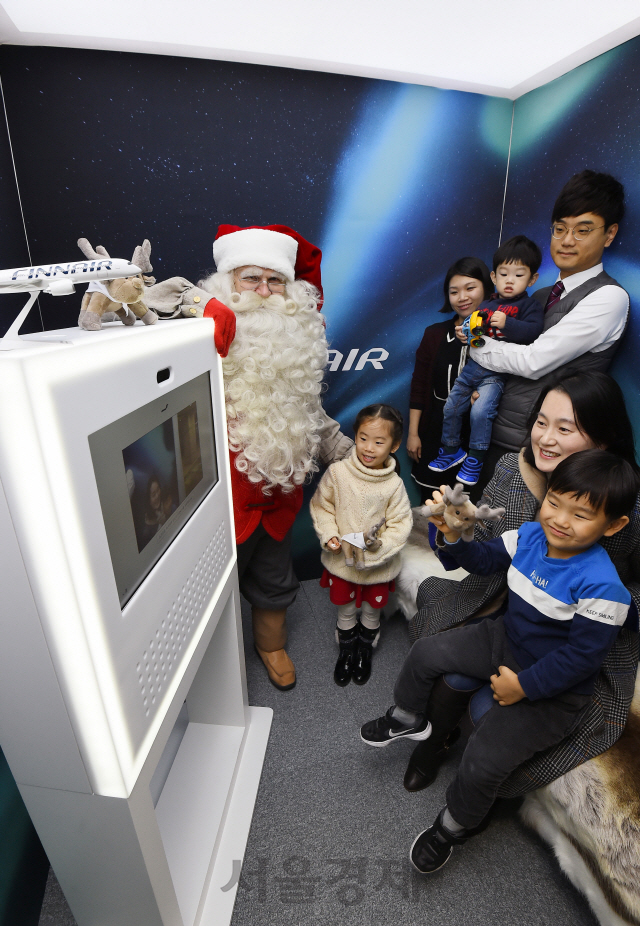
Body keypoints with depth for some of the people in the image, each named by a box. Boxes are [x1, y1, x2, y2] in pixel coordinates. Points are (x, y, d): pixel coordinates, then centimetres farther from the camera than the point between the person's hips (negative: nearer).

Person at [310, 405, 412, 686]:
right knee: (345, 609, 22)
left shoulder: (394, 485, -18)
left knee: (372, 610, 23)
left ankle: (365, 650, 52)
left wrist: (379, 547, -24)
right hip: (341, 559, 1)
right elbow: (321, 506, -5)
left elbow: (400, 524, -12)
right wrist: (328, 535, -17)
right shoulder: (337, 472, -17)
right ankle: (346, 651, 50)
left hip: (378, 565, 0)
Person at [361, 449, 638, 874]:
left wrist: (523, 685, -18)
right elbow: (484, 560, 3)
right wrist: (455, 535, -16)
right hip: (506, 642, 6)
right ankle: (408, 719, 33)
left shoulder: (601, 586, -28)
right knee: (427, 652, 2)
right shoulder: (529, 536, -10)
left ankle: (453, 827, 24)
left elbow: (583, 655, -23)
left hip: (554, 689, -6)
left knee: (483, 761, -11)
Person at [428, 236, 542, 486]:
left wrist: (506, 323, -28)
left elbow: (533, 330, -17)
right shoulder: (486, 304, 14)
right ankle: (451, 450, 29)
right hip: (473, 364, 6)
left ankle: (475, 459, -2)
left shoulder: (530, 305, 0)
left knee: (480, 411, -23)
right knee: (451, 407, 8)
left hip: (497, 373, -6)